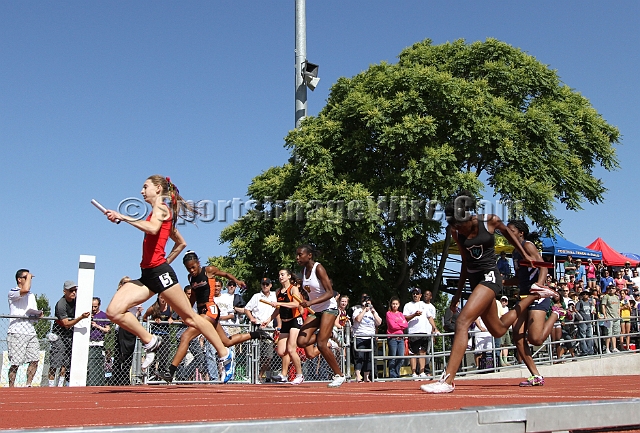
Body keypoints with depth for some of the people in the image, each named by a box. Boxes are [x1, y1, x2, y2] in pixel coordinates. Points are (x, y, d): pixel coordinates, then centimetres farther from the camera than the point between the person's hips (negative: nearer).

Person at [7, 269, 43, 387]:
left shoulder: (31, 295, 22)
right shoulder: (12, 292, -2)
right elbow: (25, 290, -25)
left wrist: (39, 313, 2)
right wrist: (29, 276, -8)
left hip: (31, 332, 7)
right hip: (17, 333, -7)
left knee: (34, 360, -1)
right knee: (15, 363, -5)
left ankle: (28, 385, 9)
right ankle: (11, 387, 5)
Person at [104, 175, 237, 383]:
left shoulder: (160, 207, -3)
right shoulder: (161, 212, 22)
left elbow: (152, 228, -27)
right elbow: (181, 243, 29)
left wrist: (123, 218, -26)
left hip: (159, 272, -9)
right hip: (147, 274, 9)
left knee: (190, 317, 0)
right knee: (114, 311, -8)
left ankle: (226, 356, 12)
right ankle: (150, 342, 4)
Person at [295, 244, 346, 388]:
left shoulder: (318, 268, -16)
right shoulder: (304, 270, 6)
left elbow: (330, 293, -23)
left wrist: (310, 303, -32)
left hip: (328, 308, -7)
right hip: (315, 311, 7)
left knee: (321, 345, -15)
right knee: (301, 341, -11)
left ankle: (339, 375, 2)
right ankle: (324, 336, 19)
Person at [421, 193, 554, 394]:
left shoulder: (490, 221, -14)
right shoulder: (456, 232, -2)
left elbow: (507, 231, 9)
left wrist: (525, 255, 18)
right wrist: (459, 290, 13)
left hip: (489, 276, -7)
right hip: (474, 279, 7)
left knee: (462, 321, -22)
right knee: (498, 330, 19)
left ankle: (447, 380, -23)